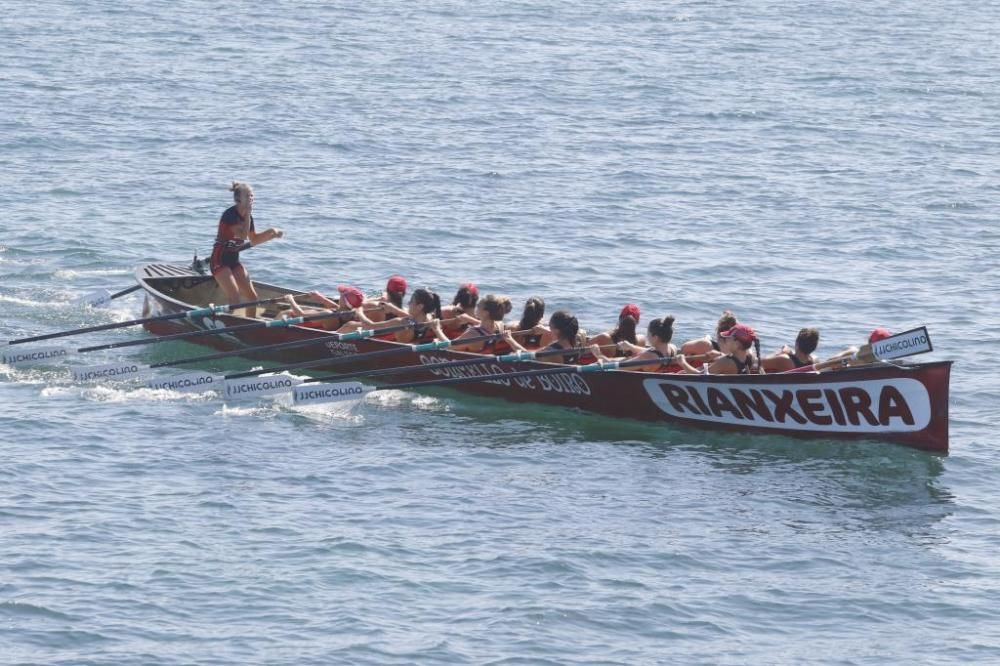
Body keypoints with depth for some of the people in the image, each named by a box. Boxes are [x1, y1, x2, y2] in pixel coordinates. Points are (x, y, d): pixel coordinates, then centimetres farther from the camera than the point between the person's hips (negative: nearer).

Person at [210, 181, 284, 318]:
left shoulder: (247, 216, 6)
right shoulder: (230, 215, -19)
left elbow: (253, 240, 16)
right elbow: (243, 235, -28)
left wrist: (271, 233, 3)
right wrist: (247, 213, -21)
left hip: (234, 260, 8)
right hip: (220, 261, -8)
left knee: (252, 297, 5)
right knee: (235, 298, -20)